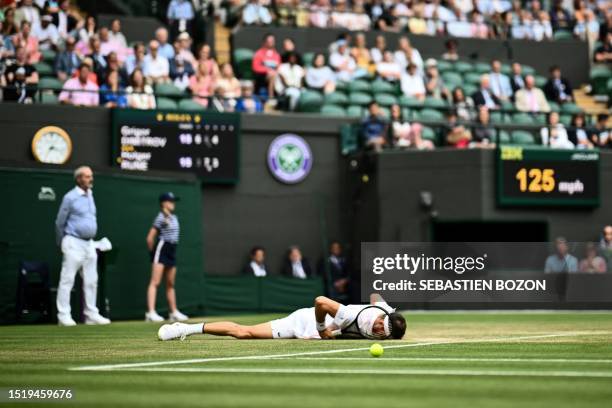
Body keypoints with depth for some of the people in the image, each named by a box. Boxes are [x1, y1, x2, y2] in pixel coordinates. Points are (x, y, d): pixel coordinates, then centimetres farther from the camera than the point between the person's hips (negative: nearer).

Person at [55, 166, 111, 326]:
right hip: (74, 243, -7)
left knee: (91, 281, 8)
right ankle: (64, 316, -5)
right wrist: (62, 243, 6)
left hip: (89, 244, 7)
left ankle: (91, 315, 13)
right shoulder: (70, 197, -8)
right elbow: (60, 223, -3)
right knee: (67, 280, -6)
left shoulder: (90, 196, 13)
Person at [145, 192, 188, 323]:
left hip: (172, 251, 8)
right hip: (161, 249, -8)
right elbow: (150, 238, -12)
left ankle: (174, 312, 20)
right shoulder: (161, 218, -11)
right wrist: (152, 252, -3)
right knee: (155, 282, -15)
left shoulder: (174, 217, 13)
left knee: (170, 284, 14)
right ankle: (150, 312, -23)